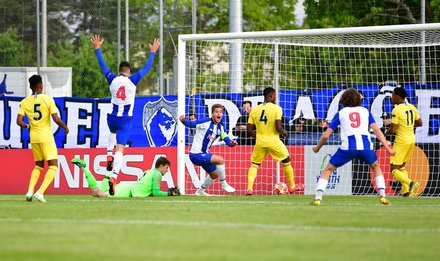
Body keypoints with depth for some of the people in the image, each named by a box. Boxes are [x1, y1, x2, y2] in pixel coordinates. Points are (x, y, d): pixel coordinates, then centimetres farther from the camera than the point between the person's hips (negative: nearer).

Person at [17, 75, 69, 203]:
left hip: (34, 136, 5)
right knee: (53, 165, 0)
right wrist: (65, 127, 6)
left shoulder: (24, 102, 1)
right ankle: (40, 192, -15)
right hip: (46, 136, -5)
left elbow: (19, 121, -5)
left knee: (39, 165, 20)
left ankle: (30, 190, 4)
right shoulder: (47, 99, -8)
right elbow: (56, 119, -13)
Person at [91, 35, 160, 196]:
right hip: (126, 119, -3)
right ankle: (114, 176, -25)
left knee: (113, 133, 39)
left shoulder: (112, 80, 1)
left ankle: (109, 156, 20)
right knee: (120, 149, -8)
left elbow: (102, 65, 14)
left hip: (112, 117, 3)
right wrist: (152, 52, 17)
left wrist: (97, 48, 26)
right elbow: (147, 68, 5)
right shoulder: (132, 80, -5)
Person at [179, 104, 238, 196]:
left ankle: (200, 191, 43)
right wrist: (183, 120, -41)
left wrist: (232, 143, -23)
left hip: (204, 154, 9)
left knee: (214, 174, 23)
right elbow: (190, 124, -20)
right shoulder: (205, 123, -17)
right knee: (220, 159, -26)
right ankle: (224, 184, -12)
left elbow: (227, 140, 0)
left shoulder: (220, 127, 5)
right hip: (196, 154, -9)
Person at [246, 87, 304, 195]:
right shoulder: (276, 108, -8)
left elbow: (249, 130, 3)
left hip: (260, 142, 3)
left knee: (254, 165, 14)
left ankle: (249, 188, -4)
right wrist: (284, 133, 5)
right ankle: (292, 186, 27)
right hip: (273, 141, -3)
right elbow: (278, 127, -16)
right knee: (286, 161, 19)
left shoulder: (255, 110, 4)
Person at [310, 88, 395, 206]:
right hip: (365, 146, 2)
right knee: (376, 167, 30)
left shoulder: (340, 113, 16)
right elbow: (376, 130, 8)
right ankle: (382, 196, 18)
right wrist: (388, 147, 7)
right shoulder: (365, 111, 19)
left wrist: (317, 148, 30)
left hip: (347, 147, -2)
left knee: (328, 170, 14)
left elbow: (326, 135, 13)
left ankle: (318, 198, 0)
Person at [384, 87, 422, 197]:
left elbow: (393, 130, -18)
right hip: (411, 140, 8)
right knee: (402, 166, 21)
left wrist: (386, 132, 2)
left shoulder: (396, 110, -16)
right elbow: (419, 123, 14)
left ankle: (410, 183, -26)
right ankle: (406, 191, 11)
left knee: (394, 170, -3)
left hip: (401, 141, -8)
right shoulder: (412, 107, 5)